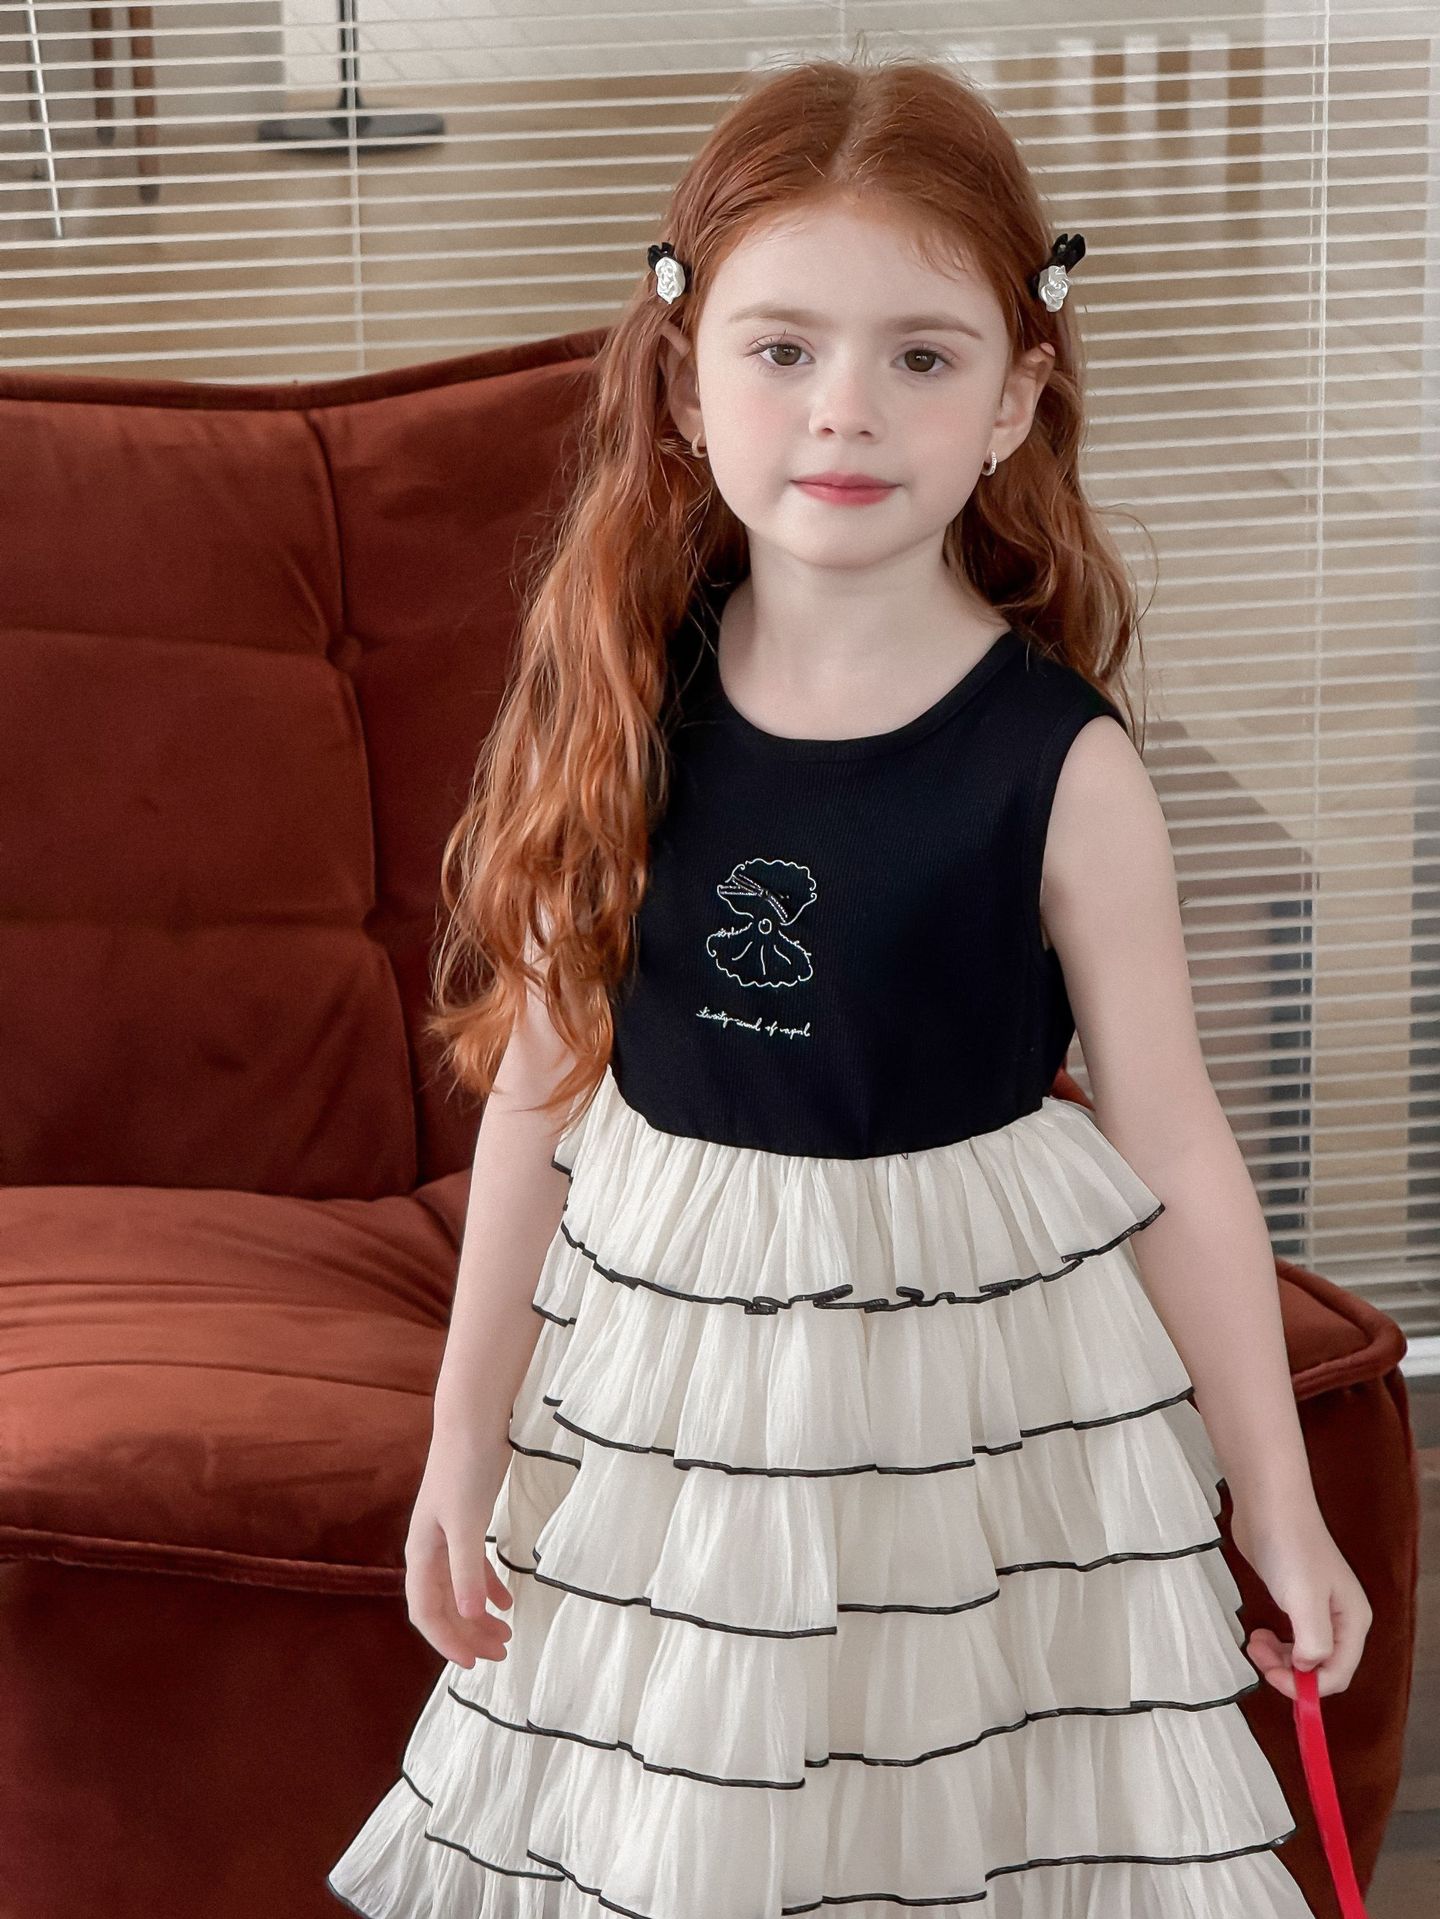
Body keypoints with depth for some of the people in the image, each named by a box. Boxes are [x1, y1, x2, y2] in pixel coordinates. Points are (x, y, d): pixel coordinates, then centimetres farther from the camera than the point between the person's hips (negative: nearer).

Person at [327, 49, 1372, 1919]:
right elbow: (542, 1089, 2)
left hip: (976, 1385, -2)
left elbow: (1175, 1154, -5)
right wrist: (467, 1434, 5)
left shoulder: (1063, 771, -12)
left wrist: (1279, 1509, 0)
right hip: (666, 1375, 3)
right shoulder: (621, 717, -5)